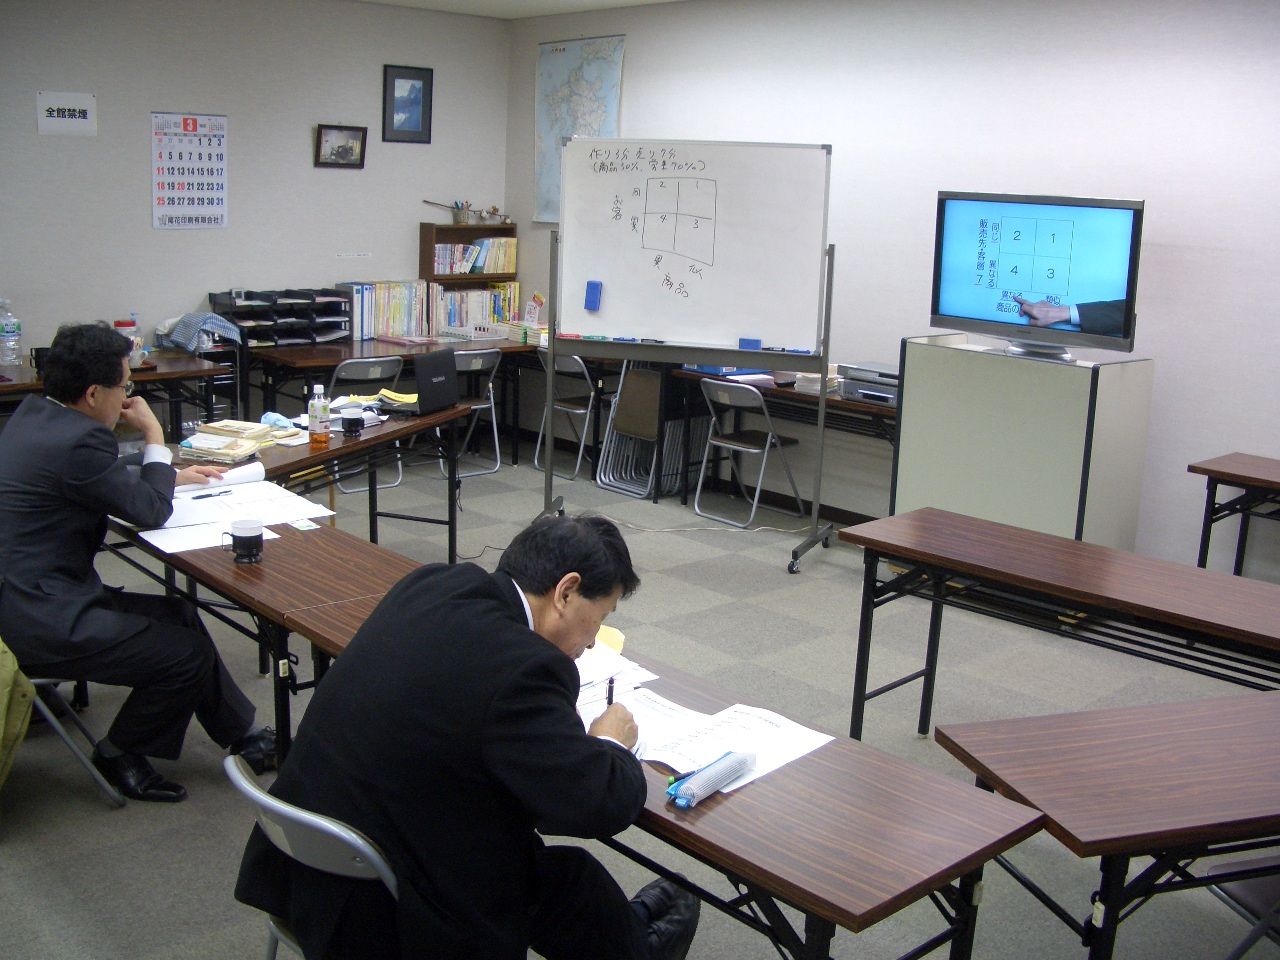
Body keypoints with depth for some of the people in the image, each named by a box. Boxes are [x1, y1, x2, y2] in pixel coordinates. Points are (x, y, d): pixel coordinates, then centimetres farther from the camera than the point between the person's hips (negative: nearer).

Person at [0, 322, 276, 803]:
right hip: (41, 621, -11)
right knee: (188, 655, -6)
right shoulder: (77, 440, -24)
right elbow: (152, 510, -13)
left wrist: (172, 473, 22)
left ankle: (242, 735, 25)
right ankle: (119, 755, 16)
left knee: (178, 615, 15)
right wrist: (154, 436, -2)